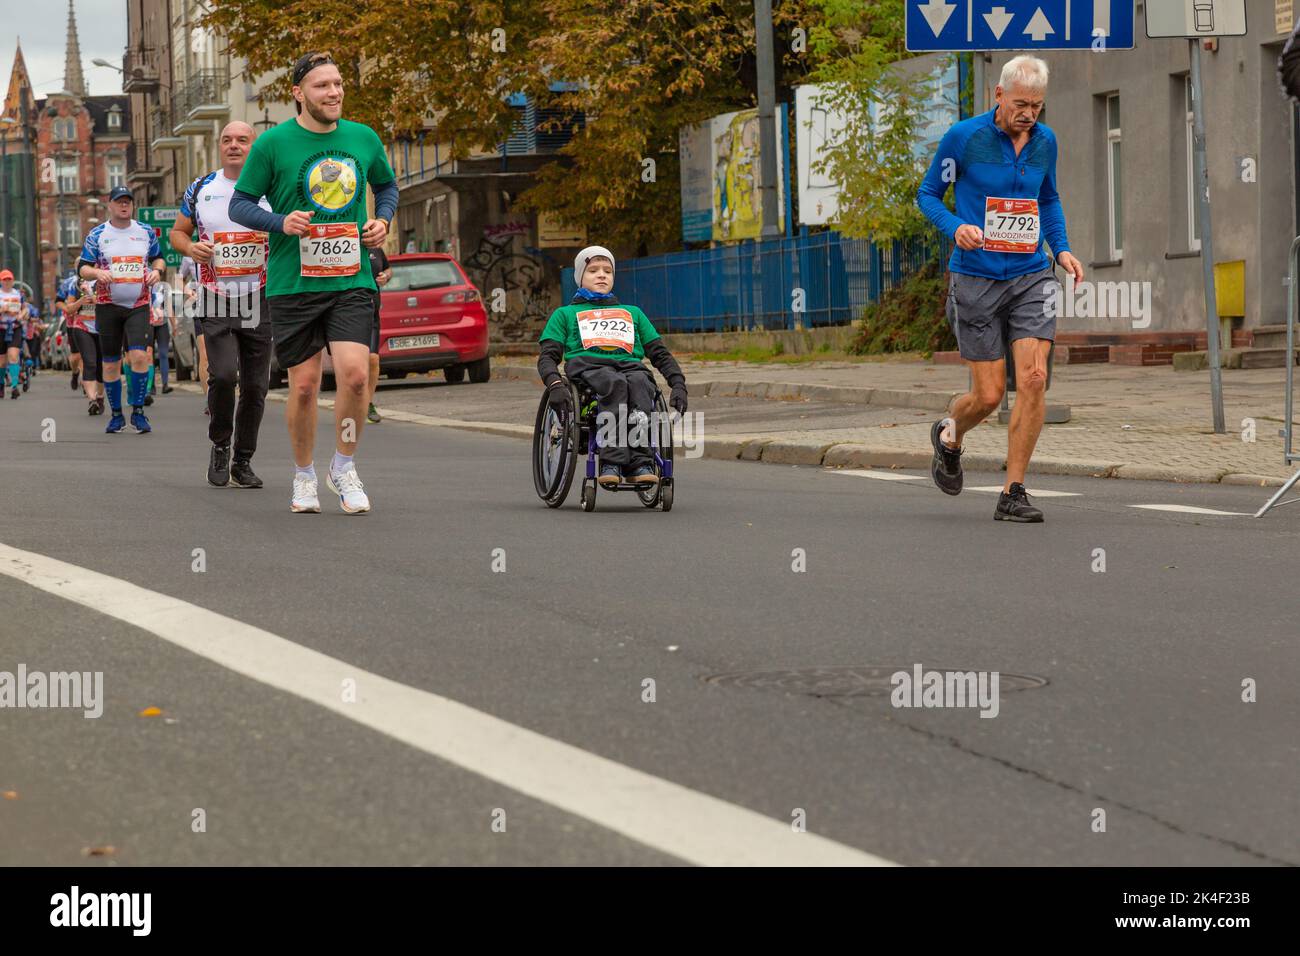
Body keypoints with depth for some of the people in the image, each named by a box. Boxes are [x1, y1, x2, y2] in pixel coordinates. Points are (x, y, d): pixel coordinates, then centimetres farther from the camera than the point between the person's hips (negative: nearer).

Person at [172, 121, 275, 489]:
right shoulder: (201, 189, 8)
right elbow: (178, 232, 18)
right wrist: (191, 247, -5)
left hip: (260, 302, 1)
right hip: (216, 301, -1)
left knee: (255, 385, 2)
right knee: (223, 374, -19)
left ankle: (243, 461, 16)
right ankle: (220, 446, 4)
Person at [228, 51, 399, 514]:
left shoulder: (364, 138, 7)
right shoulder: (273, 143, -4)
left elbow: (387, 185, 25)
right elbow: (240, 204, 1)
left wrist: (383, 220, 4)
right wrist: (281, 223, -17)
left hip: (352, 280, 2)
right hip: (293, 284, -1)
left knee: (354, 372, -15)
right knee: (304, 384, 2)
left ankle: (344, 467, 6)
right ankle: (304, 475, 24)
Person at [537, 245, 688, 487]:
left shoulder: (633, 313, 37)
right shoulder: (565, 314, 30)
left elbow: (660, 354, 28)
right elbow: (548, 356, 15)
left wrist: (678, 384, 7)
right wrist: (554, 384, -9)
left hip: (630, 365, 2)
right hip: (587, 365, -2)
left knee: (639, 383, -37)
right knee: (615, 384, -39)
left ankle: (640, 462, -49)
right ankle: (611, 460, -51)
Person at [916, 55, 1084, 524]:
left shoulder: (1045, 141, 7)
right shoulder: (963, 137, -7)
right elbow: (927, 193, 2)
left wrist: (1062, 249, 9)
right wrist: (956, 227, -17)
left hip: (1031, 277, 3)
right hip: (976, 279, -3)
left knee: (1033, 378, -13)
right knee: (989, 394, -2)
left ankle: (1013, 493, -4)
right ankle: (949, 436, 34)